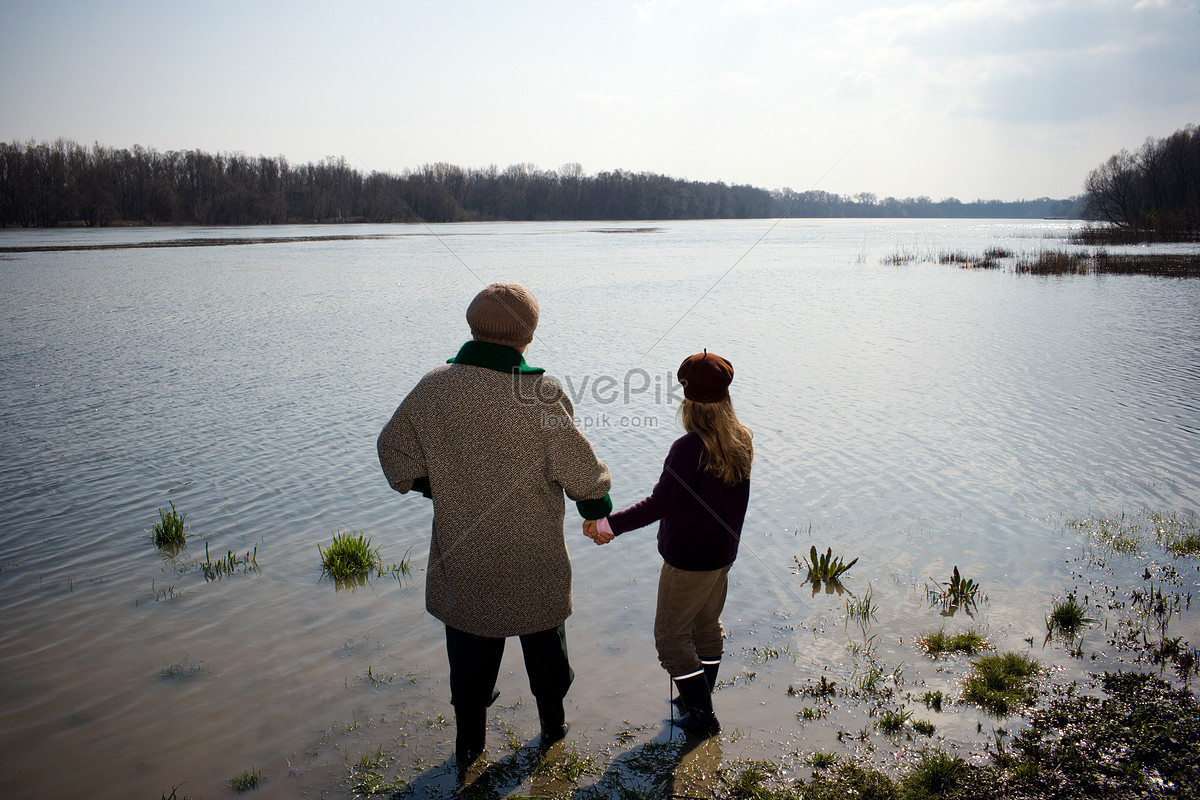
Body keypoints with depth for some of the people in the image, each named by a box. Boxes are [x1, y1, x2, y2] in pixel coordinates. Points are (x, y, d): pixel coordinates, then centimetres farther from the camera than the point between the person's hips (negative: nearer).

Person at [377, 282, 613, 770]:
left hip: (461, 554, 2)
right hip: (533, 561, -2)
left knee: (469, 647, 20)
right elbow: (580, 470, -15)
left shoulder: (433, 388, -11)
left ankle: (469, 744, 35)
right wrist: (597, 507, 5)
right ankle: (552, 725, 42)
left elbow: (396, 451, 3)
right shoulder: (541, 394, -22)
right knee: (544, 640, 22)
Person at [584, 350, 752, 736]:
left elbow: (660, 503, -28)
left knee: (671, 634, 8)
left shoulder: (690, 447, -26)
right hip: (723, 552, 8)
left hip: (689, 558, -8)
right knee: (707, 626, 22)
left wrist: (609, 524, -25)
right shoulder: (743, 441, -3)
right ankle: (700, 700, 38)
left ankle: (703, 715, 15)